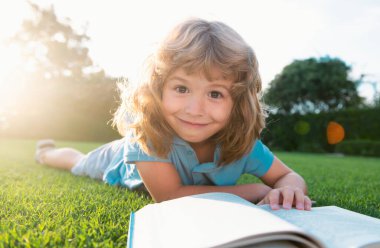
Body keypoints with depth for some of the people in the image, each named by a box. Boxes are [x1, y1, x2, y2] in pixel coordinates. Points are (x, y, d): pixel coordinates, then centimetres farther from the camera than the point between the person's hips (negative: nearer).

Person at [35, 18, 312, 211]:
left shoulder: (242, 139, -38)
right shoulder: (147, 127, -47)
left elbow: (289, 176, -27)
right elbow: (169, 196, -48)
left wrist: (288, 190, -53)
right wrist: (256, 192, -48)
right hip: (120, 163, -2)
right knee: (78, 162, 29)